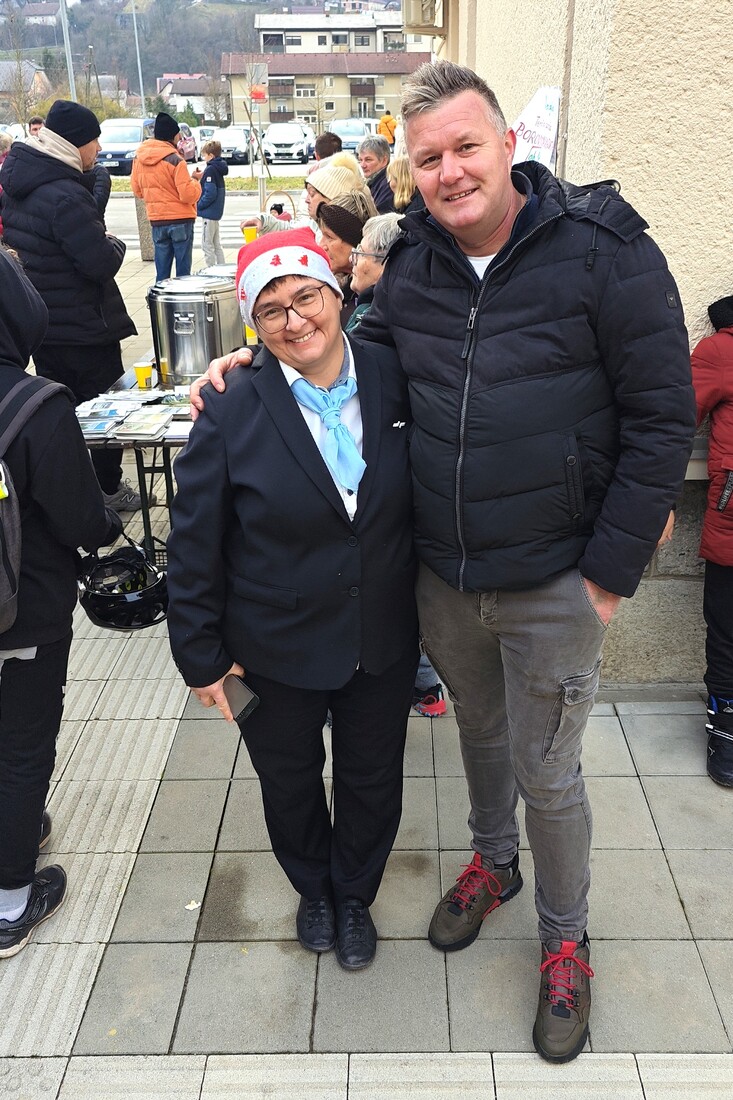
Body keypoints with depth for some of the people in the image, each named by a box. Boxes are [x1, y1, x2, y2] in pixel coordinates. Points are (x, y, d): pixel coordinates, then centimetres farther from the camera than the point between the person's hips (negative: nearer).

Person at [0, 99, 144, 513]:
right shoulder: (65, 196, -24)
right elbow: (103, 263, -27)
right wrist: (116, 242, -4)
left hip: (40, 322, 9)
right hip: (83, 327, -9)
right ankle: (106, 490, 18)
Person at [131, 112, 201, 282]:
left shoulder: (138, 158, 4)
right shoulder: (174, 159, -15)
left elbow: (137, 191, 12)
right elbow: (188, 194, -17)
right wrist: (196, 183, 2)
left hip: (156, 221, 6)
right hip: (180, 219, -6)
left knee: (162, 272, 10)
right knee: (183, 270, 0)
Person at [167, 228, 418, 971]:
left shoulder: (396, 382, -10)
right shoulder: (232, 414, -16)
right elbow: (195, 547, -11)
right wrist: (202, 656, -7)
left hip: (384, 644, 2)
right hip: (277, 653, -1)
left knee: (372, 781, 20)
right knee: (290, 785, 22)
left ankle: (354, 896, 51)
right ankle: (313, 889, 54)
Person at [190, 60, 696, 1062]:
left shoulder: (605, 251, -14)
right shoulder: (412, 266, -1)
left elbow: (660, 420, -12)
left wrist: (611, 574, -13)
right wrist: (254, 361, 1)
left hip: (552, 590, -4)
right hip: (441, 577, 4)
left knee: (547, 776, 11)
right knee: (479, 729, 25)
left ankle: (565, 937, 38)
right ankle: (493, 862, 53)